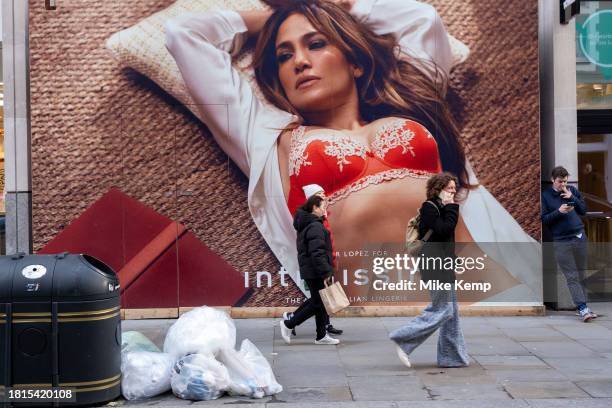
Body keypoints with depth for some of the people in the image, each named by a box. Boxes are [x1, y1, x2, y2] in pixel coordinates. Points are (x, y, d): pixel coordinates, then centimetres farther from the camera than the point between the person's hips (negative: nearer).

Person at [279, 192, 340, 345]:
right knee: (318, 303, 0)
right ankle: (289, 324, 4)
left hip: (309, 269, 10)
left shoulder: (305, 224, 13)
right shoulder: (315, 226, -19)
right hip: (315, 271, -10)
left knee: (318, 300, 15)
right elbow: (317, 253, -25)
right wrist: (325, 273, -23)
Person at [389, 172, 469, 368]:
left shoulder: (439, 208, 17)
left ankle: (452, 356, 16)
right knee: (442, 309, -10)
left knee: (451, 311, 11)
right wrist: (451, 208, -16)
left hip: (443, 265, 10)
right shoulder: (429, 207, -11)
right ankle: (404, 340, -2)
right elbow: (443, 230, -23)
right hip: (435, 265, -10)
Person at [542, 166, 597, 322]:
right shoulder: (545, 195, 0)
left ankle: (582, 307, 12)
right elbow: (544, 219, -3)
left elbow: (584, 210, 7)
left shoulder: (573, 190, 10)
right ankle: (583, 308, -10)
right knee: (572, 277, -7)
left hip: (580, 237, 3)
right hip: (561, 241, -3)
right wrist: (559, 211, -17)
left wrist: (572, 197, -6)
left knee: (581, 275, 7)